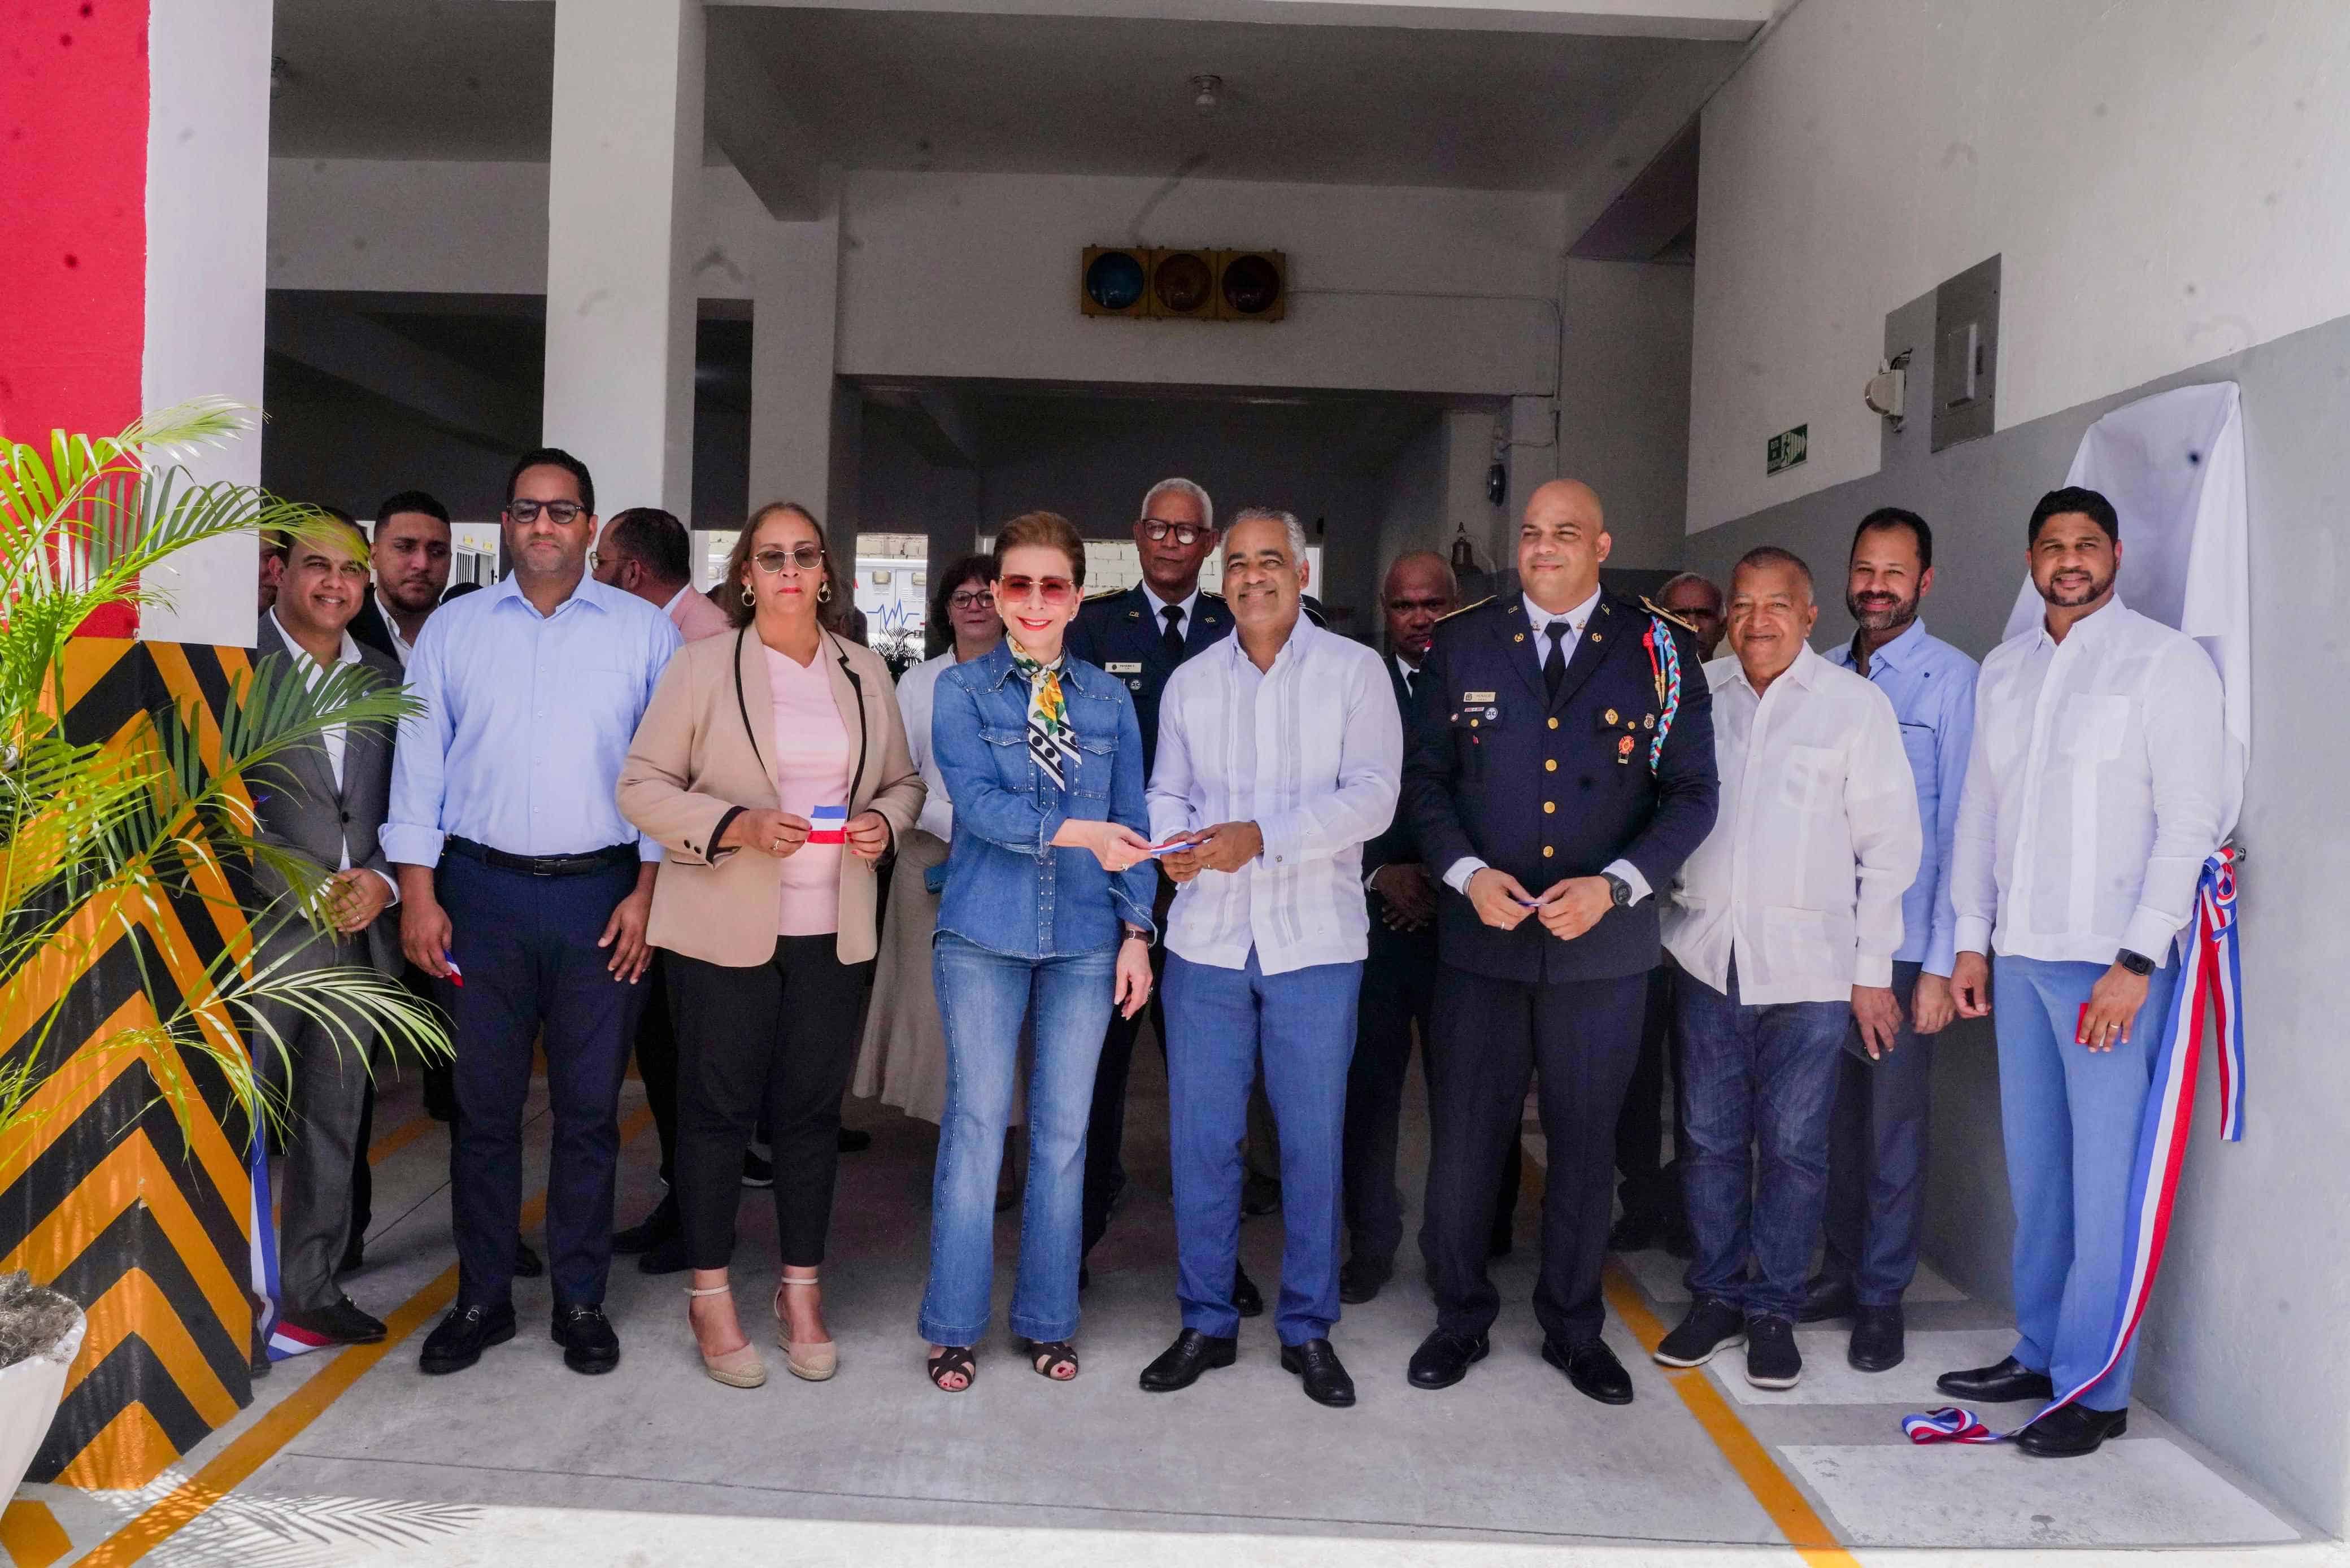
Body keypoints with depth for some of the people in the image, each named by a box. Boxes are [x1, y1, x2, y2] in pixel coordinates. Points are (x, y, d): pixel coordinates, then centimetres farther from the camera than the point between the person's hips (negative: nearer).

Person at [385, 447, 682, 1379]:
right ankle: (483, 1299, 20)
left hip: (603, 897, -1)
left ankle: (581, 1301, 18)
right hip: (483, 892, 1)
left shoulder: (644, 632, 4)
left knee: (589, 1107, 5)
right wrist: (418, 894, -1)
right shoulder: (453, 629, 9)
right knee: (483, 1105, 6)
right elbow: (419, 765, 6)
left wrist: (648, 892, -4)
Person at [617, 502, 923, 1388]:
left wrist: (885, 822, -5)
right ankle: (711, 1298, 19)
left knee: (813, 1109, 9)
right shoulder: (702, 666, -1)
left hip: (833, 931, 3)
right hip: (724, 927, -3)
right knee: (718, 1109, 4)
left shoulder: (865, 672, 10)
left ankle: (801, 1293, 23)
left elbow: (904, 780, 17)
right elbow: (643, 786, -4)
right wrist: (738, 827, -18)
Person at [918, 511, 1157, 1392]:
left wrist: (1137, 931, 2)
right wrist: (1077, 831, -27)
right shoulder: (961, 692, 1)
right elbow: (978, 801, -14)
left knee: (1064, 1134, 8)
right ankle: (953, 1328, 16)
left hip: (1084, 942, 2)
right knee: (976, 1129, 2)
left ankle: (1047, 1321, 22)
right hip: (984, 937, -2)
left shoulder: (1109, 701, 8)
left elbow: (1130, 821, 9)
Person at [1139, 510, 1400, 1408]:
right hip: (1207, 940, 3)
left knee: (1313, 1141, 5)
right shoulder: (1190, 683, 11)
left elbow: (1372, 797, -9)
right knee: (1201, 1139, 6)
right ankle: (1206, 1324, 22)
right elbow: (1166, 790, 12)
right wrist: (1172, 840, -12)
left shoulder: (1354, 671, 0)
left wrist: (1261, 836, -20)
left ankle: (1308, 1328, 21)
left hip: (1315, 941, -2)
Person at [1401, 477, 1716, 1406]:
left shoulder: (1658, 653, 0)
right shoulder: (1461, 647, 4)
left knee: (1586, 1138, 11)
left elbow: (1692, 792, 0)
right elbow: (1424, 775, 6)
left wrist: (1614, 885, -13)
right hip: (1480, 933, 1)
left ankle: (1573, 1327, 29)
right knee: (1463, 1134, 6)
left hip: (1602, 941, 0)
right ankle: (1460, 1317, 26)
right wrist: (1467, 872, -10)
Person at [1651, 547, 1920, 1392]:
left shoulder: (1856, 704, 0)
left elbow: (1889, 846, 1)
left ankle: (1773, 1307, 19)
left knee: (1793, 1145, 4)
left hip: (1810, 965, -2)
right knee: (1711, 1137, 9)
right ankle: (1715, 1296, 24)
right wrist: (1659, 914, 3)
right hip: (1708, 956, 2)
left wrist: (1873, 970, -2)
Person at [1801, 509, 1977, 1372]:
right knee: (1834, 1115, 13)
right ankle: (1842, 1269, 29)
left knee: (1893, 1126, 5)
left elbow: (1962, 828, -9)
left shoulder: (1953, 680, -6)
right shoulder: (1822, 675, 8)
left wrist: (1942, 964, -12)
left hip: (1902, 945, -4)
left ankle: (1881, 1297, 19)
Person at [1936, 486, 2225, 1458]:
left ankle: (2095, 1390, 7)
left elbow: (2191, 821, -9)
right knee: (2034, 1165, 12)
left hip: (2112, 961, -6)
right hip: (2019, 952, 6)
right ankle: (2040, 1352, 24)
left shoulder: (2165, 661, -4)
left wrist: (2136, 961, -14)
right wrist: (1973, 938, 12)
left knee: (2106, 1175, -3)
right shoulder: (2003, 670, 13)